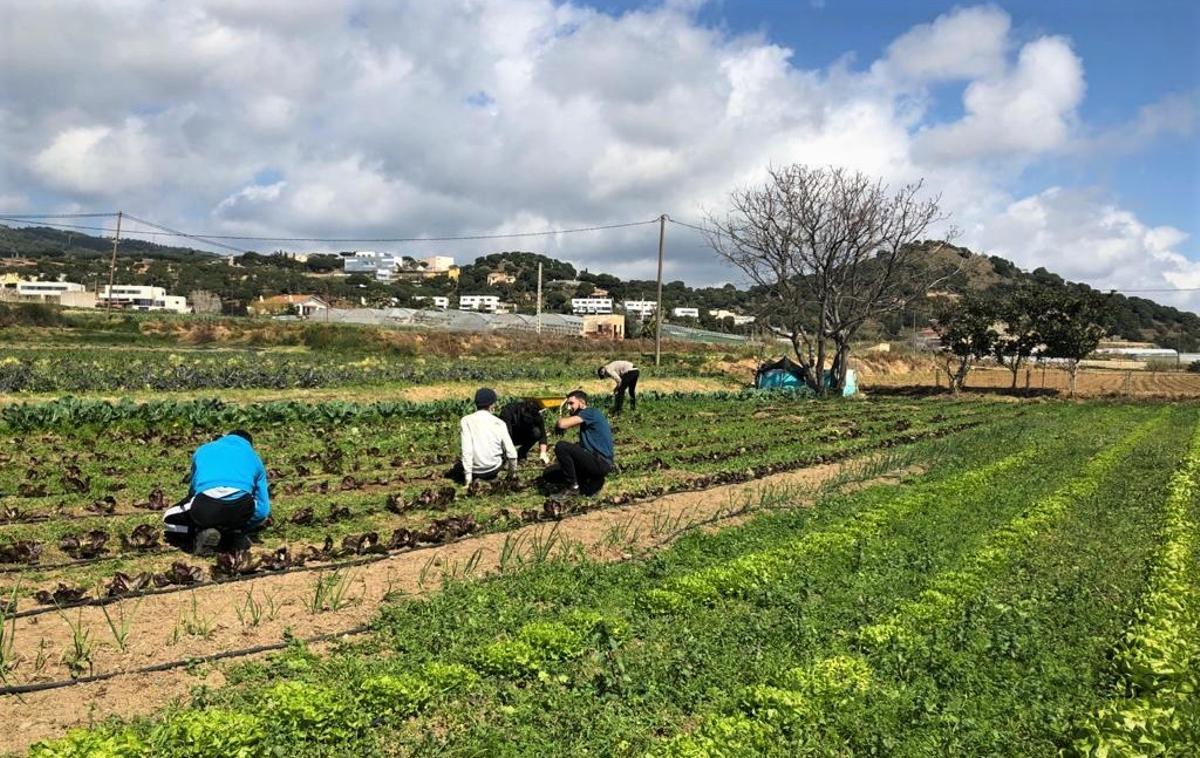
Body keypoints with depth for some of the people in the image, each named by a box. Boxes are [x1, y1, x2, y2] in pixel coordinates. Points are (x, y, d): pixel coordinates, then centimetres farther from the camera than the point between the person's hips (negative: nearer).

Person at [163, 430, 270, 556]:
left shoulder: (203, 450, 33)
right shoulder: (253, 457, 30)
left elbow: (193, 490, 41)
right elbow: (263, 509, 26)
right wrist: (239, 529, 39)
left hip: (205, 506, -1)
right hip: (240, 507, 1)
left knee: (169, 519, 31)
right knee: (261, 514, 37)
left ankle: (202, 533, 4)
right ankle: (235, 535, 9)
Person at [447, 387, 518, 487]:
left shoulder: (466, 421, -6)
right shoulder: (499, 423, -3)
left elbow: (466, 450, -14)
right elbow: (511, 452, -2)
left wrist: (468, 475, -10)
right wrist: (513, 473, 14)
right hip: (493, 469, -3)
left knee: (460, 463, 36)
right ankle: (492, 474, 19)